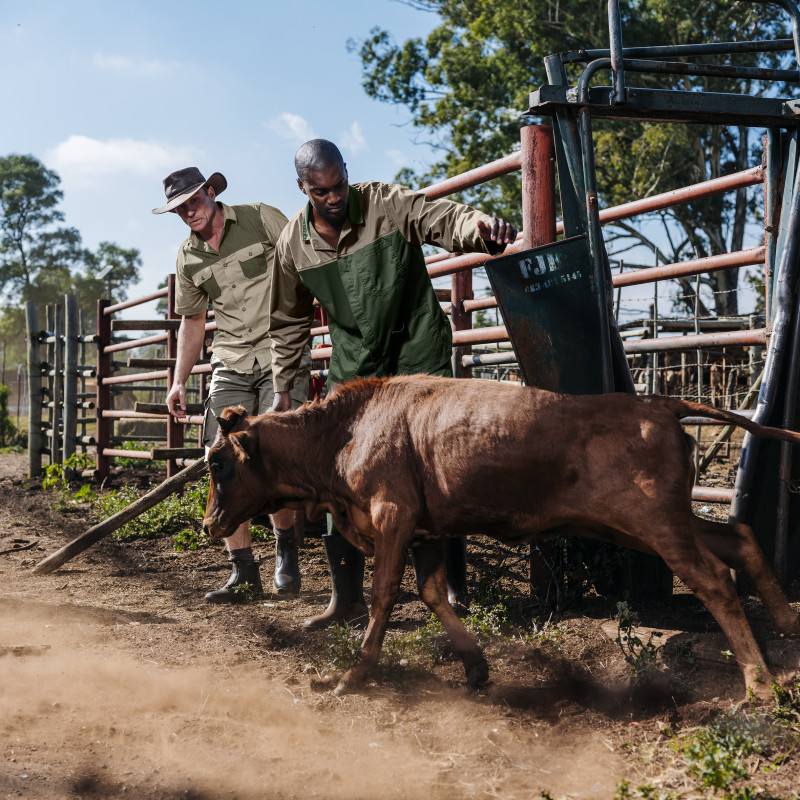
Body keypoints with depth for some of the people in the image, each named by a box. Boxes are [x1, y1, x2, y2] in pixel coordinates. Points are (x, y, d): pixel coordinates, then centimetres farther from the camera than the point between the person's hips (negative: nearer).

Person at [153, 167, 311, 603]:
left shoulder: (261, 219, 0)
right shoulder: (187, 257, 13)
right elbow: (192, 322, 21)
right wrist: (179, 381, 13)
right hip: (230, 365, 5)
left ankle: (285, 549, 11)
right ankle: (242, 570, 5)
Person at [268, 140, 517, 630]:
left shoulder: (388, 205, -12)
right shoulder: (294, 244, -1)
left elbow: (446, 219, -28)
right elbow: (288, 323, 11)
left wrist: (481, 227, -51)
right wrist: (283, 389, 12)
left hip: (418, 356, -4)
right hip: (353, 369, 4)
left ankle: (454, 594, 2)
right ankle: (348, 597, 17)